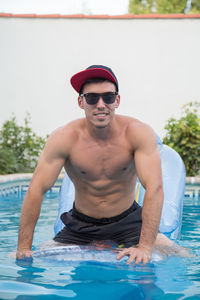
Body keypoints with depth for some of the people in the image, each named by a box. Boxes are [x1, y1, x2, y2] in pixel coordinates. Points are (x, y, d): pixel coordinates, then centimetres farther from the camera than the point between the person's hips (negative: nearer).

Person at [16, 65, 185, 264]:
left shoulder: (139, 133, -20)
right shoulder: (64, 138, -18)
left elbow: (154, 188, -27)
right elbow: (36, 191, -19)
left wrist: (145, 247, -37)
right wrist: (24, 249, -24)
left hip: (127, 222, -1)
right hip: (80, 226, 1)